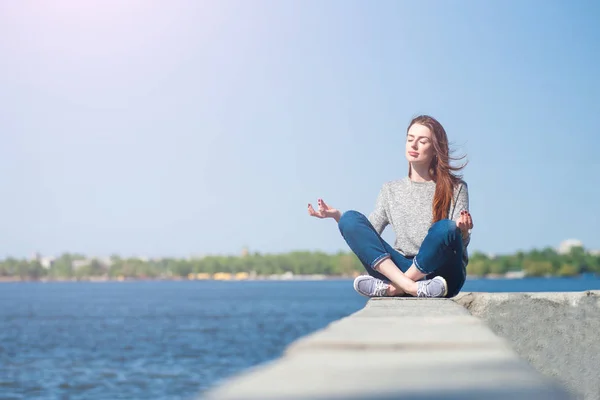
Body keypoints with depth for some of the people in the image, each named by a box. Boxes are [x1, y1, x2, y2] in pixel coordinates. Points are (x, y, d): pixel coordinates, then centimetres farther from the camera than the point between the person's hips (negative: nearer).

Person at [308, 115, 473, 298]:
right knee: (350, 219, -15)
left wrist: (463, 232, -23)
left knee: (445, 228, -34)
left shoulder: (455, 188, 8)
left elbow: (461, 243, 0)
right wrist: (337, 216, -5)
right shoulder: (391, 190, 19)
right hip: (401, 269, 3)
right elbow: (367, 235, 11)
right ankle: (409, 287, -34)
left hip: (444, 275, -3)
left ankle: (391, 288, -24)